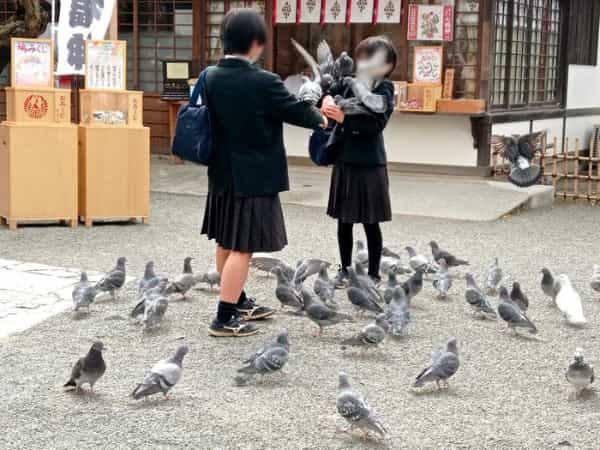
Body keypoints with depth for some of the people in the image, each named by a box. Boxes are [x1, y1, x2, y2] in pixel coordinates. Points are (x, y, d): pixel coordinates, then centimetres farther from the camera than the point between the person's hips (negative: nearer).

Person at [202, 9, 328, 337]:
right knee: (242, 247, -2)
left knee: (226, 242, 17)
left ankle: (238, 303, 33)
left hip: (222, 174, 7)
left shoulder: (210, 77, -1)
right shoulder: (263, 82, -20)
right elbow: (296, 111, -9)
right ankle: (224, 318, 0)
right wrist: (320, 118, 13)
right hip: (254, 178, -7)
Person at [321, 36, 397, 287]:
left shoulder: (383, 90, -10)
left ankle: (373, 274, 14)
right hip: (344, 162, 5)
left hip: (369, 165, -5)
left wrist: (343, 118, -25)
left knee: (370, 224, 4)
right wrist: (329, 102, -8)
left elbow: (375, 125, -20)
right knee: (344, 222, 12)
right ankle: (345, 270, 24)